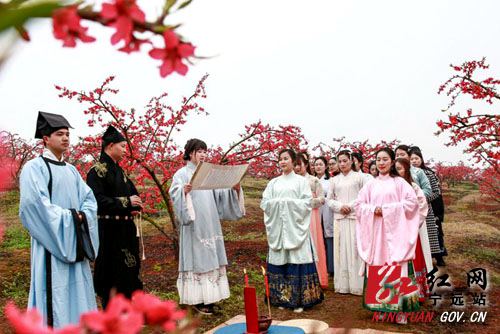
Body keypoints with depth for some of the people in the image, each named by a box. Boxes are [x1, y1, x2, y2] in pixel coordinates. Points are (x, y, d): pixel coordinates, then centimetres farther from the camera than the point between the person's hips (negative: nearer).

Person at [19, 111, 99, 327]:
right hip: (52, 242, -6)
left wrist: (81, 217, -9)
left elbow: (89, 198, 10)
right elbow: (34, 202, -17)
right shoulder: (34, 168, -6)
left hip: (75, 243, 7)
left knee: (77, 292, 11)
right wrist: (68, 217, -14)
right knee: (55, 295, -3)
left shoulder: (71, 170, 15)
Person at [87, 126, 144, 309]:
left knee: (129, 270, 13)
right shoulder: (97, 171, -11)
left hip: (126, 230, 8)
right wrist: (126, 202, -20)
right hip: (109, 231, -8)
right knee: (111, 273, 0)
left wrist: (134, 207, -2)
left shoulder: (120, 171, 14)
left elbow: (133, 193, 19)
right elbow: (97, 199, -22)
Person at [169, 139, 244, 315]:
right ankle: (197, 300, 6)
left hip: (210, 224, 6)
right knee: (197, 257, -3)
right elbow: (175, 195, -14)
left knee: (210, 257, 7)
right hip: (194, 225, -6)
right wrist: (184, 191, -34)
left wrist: (235, 189, -5)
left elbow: (220, 194, 11)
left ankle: (208, 297, 17)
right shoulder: (182, 173, -2)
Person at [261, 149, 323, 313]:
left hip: (295, 227, -3)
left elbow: (307, 202, -4)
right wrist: (277, 202, -9)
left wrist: (288, 202, -11)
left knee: (296, 261, -5)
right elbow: (265, 203, 7)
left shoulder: (301, 181, 6)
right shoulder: (273, 182, 15)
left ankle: (299, 300, 1)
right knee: (280, 261, 2)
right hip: (278, 228, 3)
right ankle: (282, 298, 11)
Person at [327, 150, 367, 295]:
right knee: (341, 250, 3)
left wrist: (351, 206, -10)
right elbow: (329, 199, 12)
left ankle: (357, 284, 3)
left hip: (355, 217, -3)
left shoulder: (359, 177, 4)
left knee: (355, 250, -3)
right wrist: (340, 206, -6)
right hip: (339, 218, 3)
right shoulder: (334, 180, 13)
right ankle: (343, 285, 9)